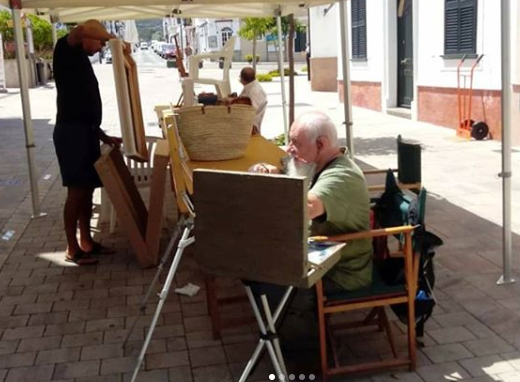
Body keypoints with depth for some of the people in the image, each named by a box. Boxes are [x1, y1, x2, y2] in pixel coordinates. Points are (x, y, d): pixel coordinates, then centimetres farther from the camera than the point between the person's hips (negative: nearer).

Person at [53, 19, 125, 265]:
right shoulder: (66, 51, -4)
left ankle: (86, 242, 21)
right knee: (77, 190, -7)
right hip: (71, 132, -9)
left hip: (87, 132, 9)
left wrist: (105, 137, 17)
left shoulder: (83, 61, 22)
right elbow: (83, 29, -28)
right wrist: (116, 41, -18)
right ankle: (72, 248, 2)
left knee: (88, 189, 11)